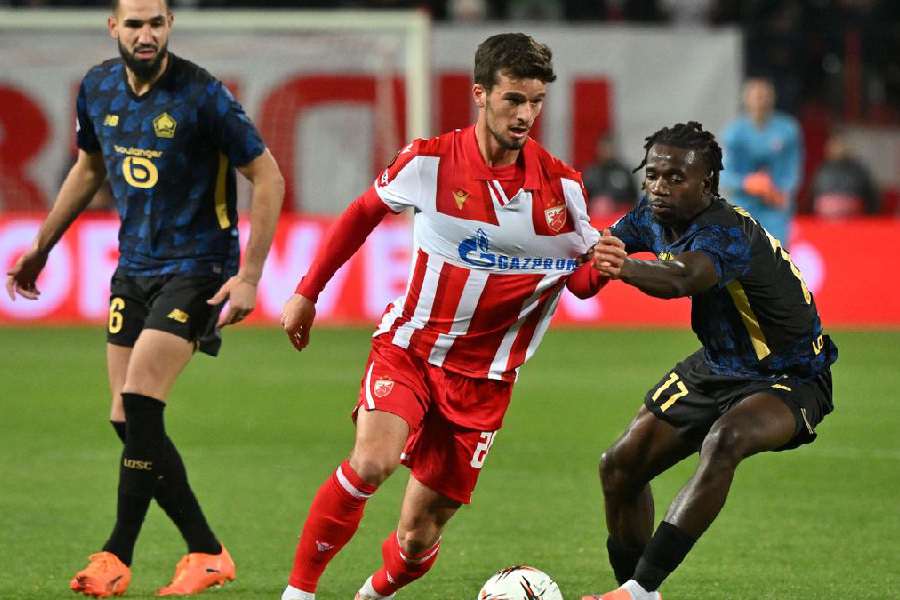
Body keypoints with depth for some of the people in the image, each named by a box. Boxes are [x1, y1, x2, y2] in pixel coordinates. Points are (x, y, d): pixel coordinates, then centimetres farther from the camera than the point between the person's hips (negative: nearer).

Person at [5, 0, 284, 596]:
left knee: (140, 399, -19)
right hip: (135, 266, 7)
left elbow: (268, 178, -11)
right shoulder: (98, 88, 3)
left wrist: (250, 276, -16)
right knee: (128, 420, 1)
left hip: (197, 266, -7)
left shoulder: (202, 95, -15)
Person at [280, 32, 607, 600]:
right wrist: (307, 293, 13)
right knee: (372, 462, -30)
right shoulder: (429, 161, -7)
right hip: (409, 348, -1)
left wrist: (602, 267, -19)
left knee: (419, 536, 0)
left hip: (483, 378, 1)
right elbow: (362, 215, 11)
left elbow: (579, 279, 5)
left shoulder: (561, 184, -6)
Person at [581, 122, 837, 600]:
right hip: (716, 366, 9)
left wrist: (626, 268, -73)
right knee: (620, 466, 4)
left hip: (791, 377, -9)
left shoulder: (727, 232, -33)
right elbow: (606, 245, 9)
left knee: (724, 441, -38)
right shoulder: (654, 217, -8)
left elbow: (683, 279, -54)